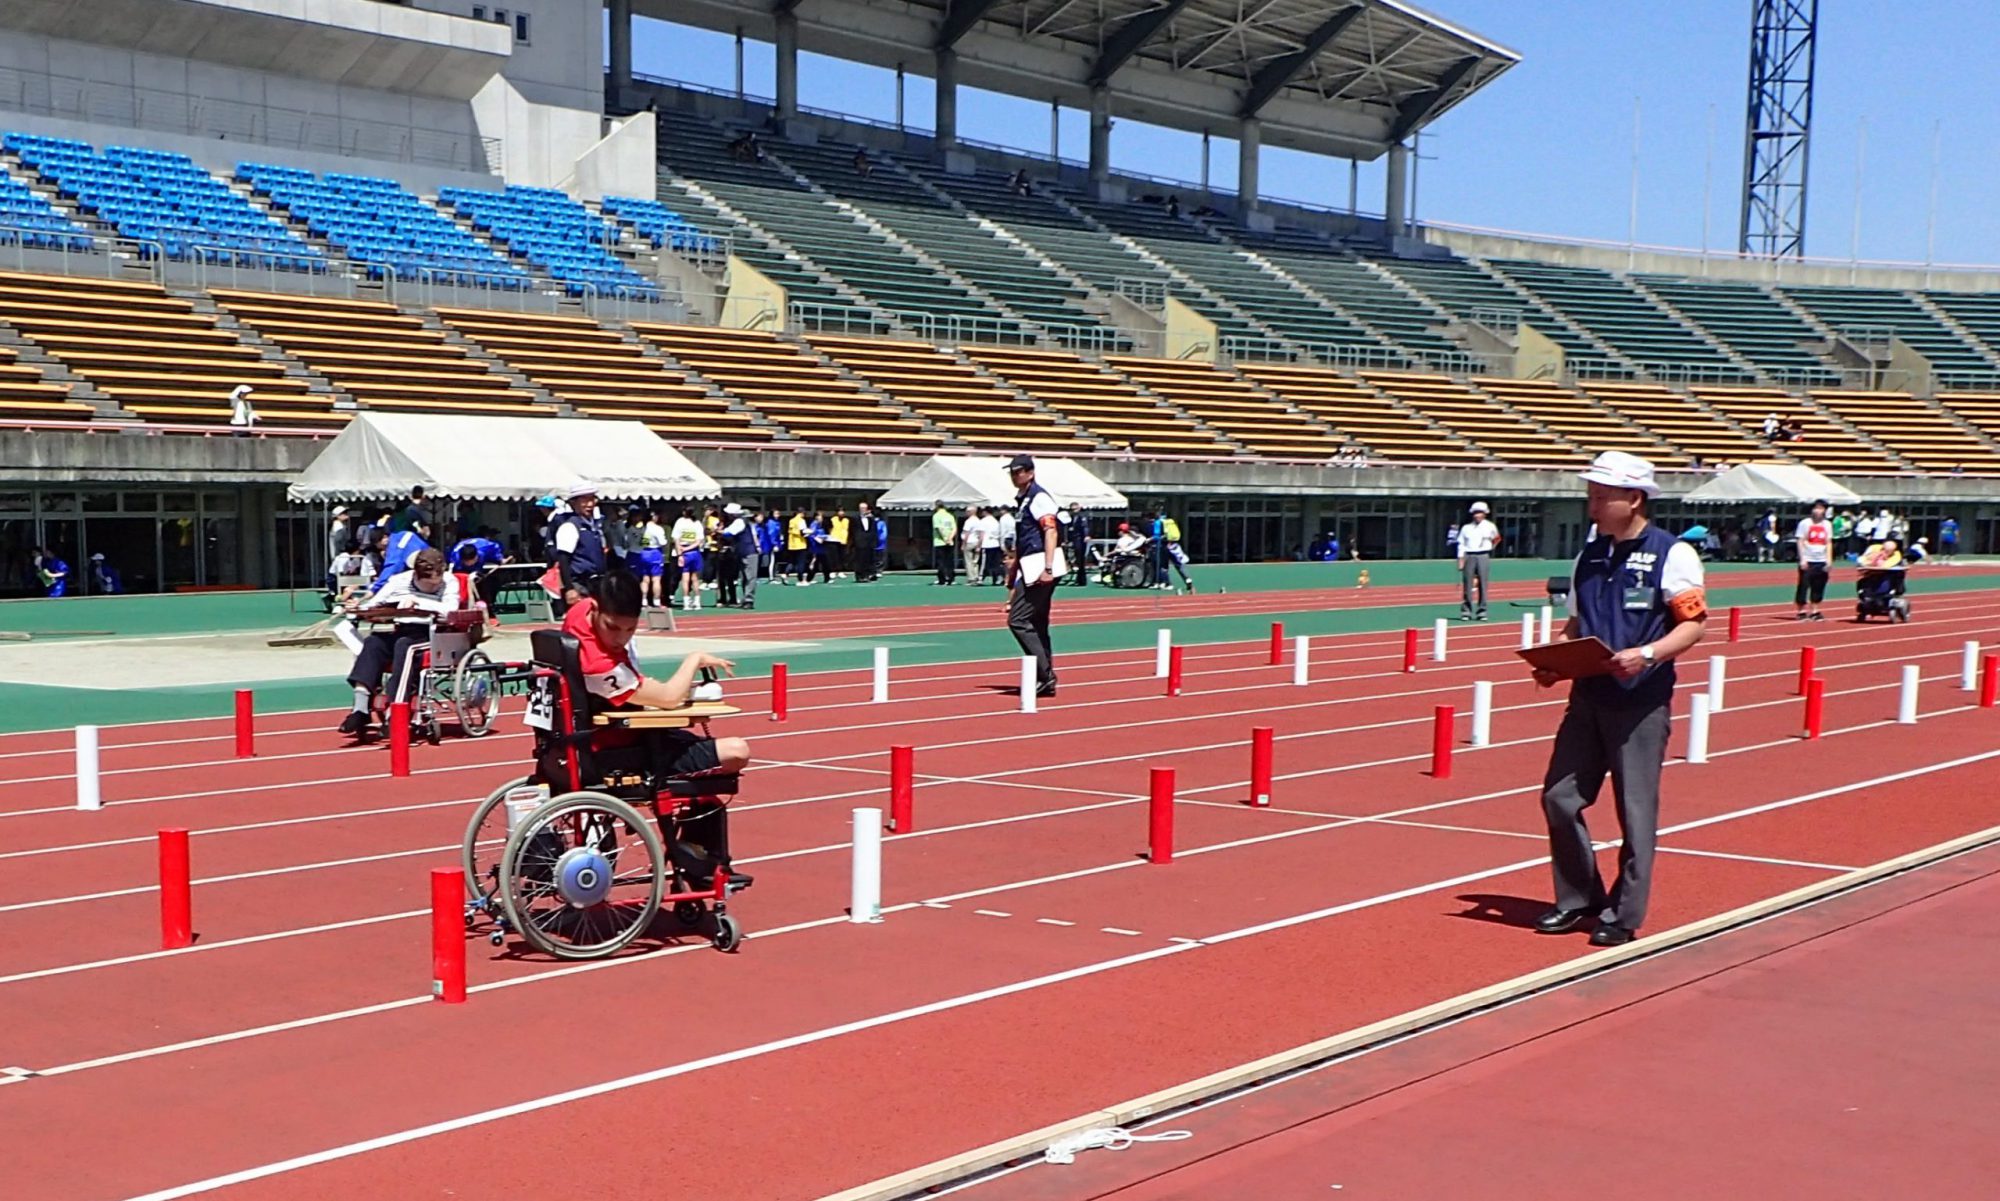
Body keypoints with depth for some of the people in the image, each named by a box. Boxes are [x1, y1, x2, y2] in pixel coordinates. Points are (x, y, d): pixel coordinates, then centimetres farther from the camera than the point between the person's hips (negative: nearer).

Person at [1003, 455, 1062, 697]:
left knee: (1018, 620, -12)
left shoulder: (1039, 497, -8)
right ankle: (1044, 680, 12)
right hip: (1030, 569, 10)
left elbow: (1051, 531, -19)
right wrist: (1012, 581, 24)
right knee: (1036, 625, 10)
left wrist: (1048, 568, -28)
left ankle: (1045, 674, -10)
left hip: (1040, 568, -10)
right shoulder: (1023, 500, 21)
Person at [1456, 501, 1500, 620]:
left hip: (1483, 556, -1)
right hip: (1469, 557, 1)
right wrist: (1461, 561, -1)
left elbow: (1497, 538, 23)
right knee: (1467, 585, -2)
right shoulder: (1466, 528, 8)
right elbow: (1461, 545, 6)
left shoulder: (1490, 526, 5)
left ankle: (1481, 612, 3)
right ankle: (1466, 611, 1)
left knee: (1482, 584, -2)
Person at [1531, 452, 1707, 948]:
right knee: (1559, 798, 5)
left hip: (1641, 702, -6)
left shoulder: (1671, 554, -7)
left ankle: (1623, 915, 12)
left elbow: (1695, 624, -10)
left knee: (1636, 811, 1)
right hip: (1588, 697, 6)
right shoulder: (1589, 557, 12)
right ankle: (1578, 898, 21)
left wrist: (1646, 654, -24)